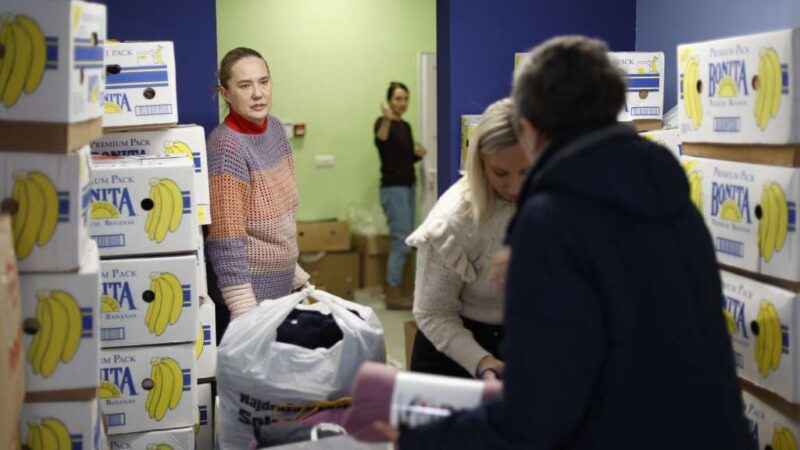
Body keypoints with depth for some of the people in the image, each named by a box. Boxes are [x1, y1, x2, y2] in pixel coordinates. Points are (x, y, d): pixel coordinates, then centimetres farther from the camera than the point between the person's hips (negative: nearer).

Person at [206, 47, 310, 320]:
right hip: (248, 291, -7)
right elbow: (226, 241, -22)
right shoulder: (228, 146, -20)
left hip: (281, 287, 7)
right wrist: (246, 316, -25)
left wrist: (297, 275, 15)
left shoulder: (275, 129, 3)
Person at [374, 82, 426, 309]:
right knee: (402, 242, -10)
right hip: (393, 188, -9)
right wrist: (386, 120, -53)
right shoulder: (383, 122, -11)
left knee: (404, 241, 10)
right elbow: (380, 141, -35)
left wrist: (418, 153, 0)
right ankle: (393, 295, -5)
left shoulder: (406, 126, 13)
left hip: (408, 186, 9)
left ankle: (396, 291, 16)